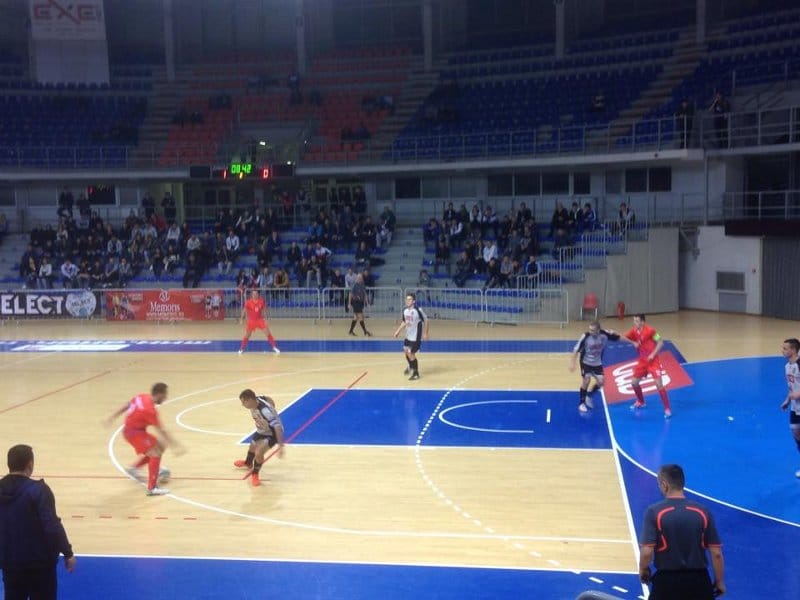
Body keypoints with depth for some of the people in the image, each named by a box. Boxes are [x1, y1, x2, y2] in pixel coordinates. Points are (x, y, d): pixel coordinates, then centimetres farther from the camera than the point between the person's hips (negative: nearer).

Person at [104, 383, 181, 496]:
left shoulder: (141, 397, -4)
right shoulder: (150, 410, -28)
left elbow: (125, 407, 10)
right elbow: (162, 431, -27)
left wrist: (112, 417, 25)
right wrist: (176, 446, -24)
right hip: (134, 433, -9)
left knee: (160, 446, 14)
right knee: (156, 453, -15)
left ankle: (134, 468, 27)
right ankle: (152, 488, -16)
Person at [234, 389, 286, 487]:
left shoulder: (265, 411, -43)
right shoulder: (255, 400, -20)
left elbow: (277, 427, -43)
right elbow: (269, 399, 1)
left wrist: (280, 446, -47)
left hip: (272, 434, -9)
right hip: (261, 431, 9)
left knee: (259, 452, -25)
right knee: (252, 448, 29)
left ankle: (255, 474, 5)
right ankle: (248, 463, 65)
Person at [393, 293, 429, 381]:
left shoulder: (418, 310, -22)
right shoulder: (405, 310, -1)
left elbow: (426, 321, -15)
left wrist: (425, 333, -17)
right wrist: (398, 330, 11)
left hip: (416, 337, -7)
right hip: (408, 335, 7)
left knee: (411, 354, -4)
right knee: (405, 351, 19)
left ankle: (416, 373, 12)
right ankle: (410, 366, 47)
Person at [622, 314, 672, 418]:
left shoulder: (650, 330, -18)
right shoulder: (634, 331, -1)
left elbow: (660, 342, -14)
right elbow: (624, 338, -8)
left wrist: (653, 354, -22)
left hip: (653, 361, -6)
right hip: (642, 361, 6)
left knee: (659, 384, -14)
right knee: (634, 382, 10)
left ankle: (667, 409, -6)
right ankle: (640, 402, 35)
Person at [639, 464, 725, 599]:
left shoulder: (654, 511, -11)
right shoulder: (702, 512, -2)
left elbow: (647, 552, -15)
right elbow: (716, 553, -2)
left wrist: (643, 570, 5)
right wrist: (719, 582, 11)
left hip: (666, 580, -2)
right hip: (698, 580, 2)